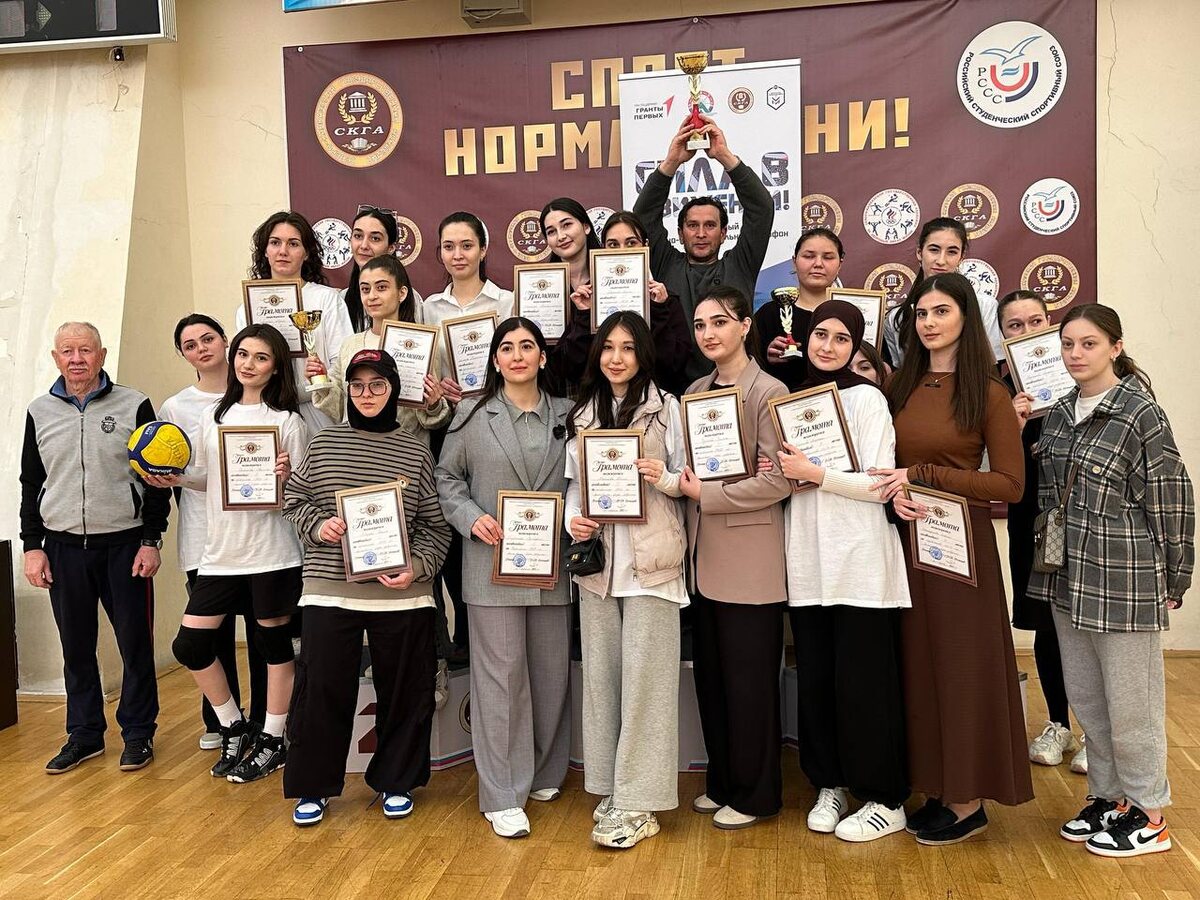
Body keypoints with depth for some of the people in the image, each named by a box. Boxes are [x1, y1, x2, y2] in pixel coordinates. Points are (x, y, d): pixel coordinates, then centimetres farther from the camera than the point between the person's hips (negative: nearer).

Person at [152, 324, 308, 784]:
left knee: (274, 643, 6)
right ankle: (235, 730, 26)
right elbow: (207, 478, 18)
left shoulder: (287, 420, -5)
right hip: (221, 552, 6)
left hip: (271, 552, -6)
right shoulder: (214, 416, 10)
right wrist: (176, 478, 0)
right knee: (189, 645, 6)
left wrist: (287, 477, -25)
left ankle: (272, 742, 23)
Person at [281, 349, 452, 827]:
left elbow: (436, 526, 3)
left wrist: (417, 568, -12)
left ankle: (396, 782, 29)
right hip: (329, 591, 1)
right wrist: (317, 525, -6)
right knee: (320, 690, 5)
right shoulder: (324, 443, 5)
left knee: (402, 692, 9)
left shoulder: (417, 452, 2)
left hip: (401, 596, 0)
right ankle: (312, 786, 24)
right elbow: (293, 499, 13)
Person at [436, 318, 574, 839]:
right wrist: (472, 519, -10)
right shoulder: (473, 416, 2)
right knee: (501, 673, 0)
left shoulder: (566, 415, 8)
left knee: (551, 670, 11)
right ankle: (502, 796, 9)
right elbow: (447, 477, 6)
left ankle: (544, 774, 31)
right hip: (493, 564, -3)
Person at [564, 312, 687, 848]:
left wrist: (665, 478, -20)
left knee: (644, 676, -4)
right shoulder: (582, 414, 15)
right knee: (600, 673, 8)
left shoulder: (666, 408, 0)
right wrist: (571, 519, -4)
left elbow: (687, 477, 0)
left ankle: (637, 804, 3)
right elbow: (573, 481, 15)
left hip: (649, 559, -4)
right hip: (597, 557, 5)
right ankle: (610, 788, 21)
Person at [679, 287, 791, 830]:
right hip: (704, 556, 7)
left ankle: (755, 794, 20)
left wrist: (706, 494, -15)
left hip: (750, 560, -7)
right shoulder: (696, 392, 12)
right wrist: (685, 485, 0)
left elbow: (777, 480, -17)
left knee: (749, 679, 4)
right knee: (711, 676, 14)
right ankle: (723, 782, 30)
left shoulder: (768, 392, -10)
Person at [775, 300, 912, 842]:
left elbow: (878, 485, -11)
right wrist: (780, 472, 0)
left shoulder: (866, 399, -4)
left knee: (863, 682, 0)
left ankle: (885, 800, 13)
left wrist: (814, 473, -16)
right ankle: (829, 786, 25)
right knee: (815, 679, 9)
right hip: (807, 561, 5)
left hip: (860, 561, -5)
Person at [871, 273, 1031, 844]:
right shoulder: (899, 386, 8)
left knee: (961, 666, 3)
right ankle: (936, 788, 24)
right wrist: (894, 492, -11)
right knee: (916, 664, 10)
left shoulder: (988, 393, -6)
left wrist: (923, 475, -16)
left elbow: (1010, 485, -10)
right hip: (906, 538, 5)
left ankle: (969, 802, 17)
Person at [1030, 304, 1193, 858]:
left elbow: (1170, 502, -10)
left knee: (1130, 705, 5)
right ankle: (1108, 797, 33)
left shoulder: (1141, 415, -12)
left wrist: (1172, 582, -7)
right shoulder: (1059, 414, 7)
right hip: (1068, 582, 7)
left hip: (1125, 583, -7)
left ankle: (1147, 814, 23)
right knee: (1084, 698, 16)